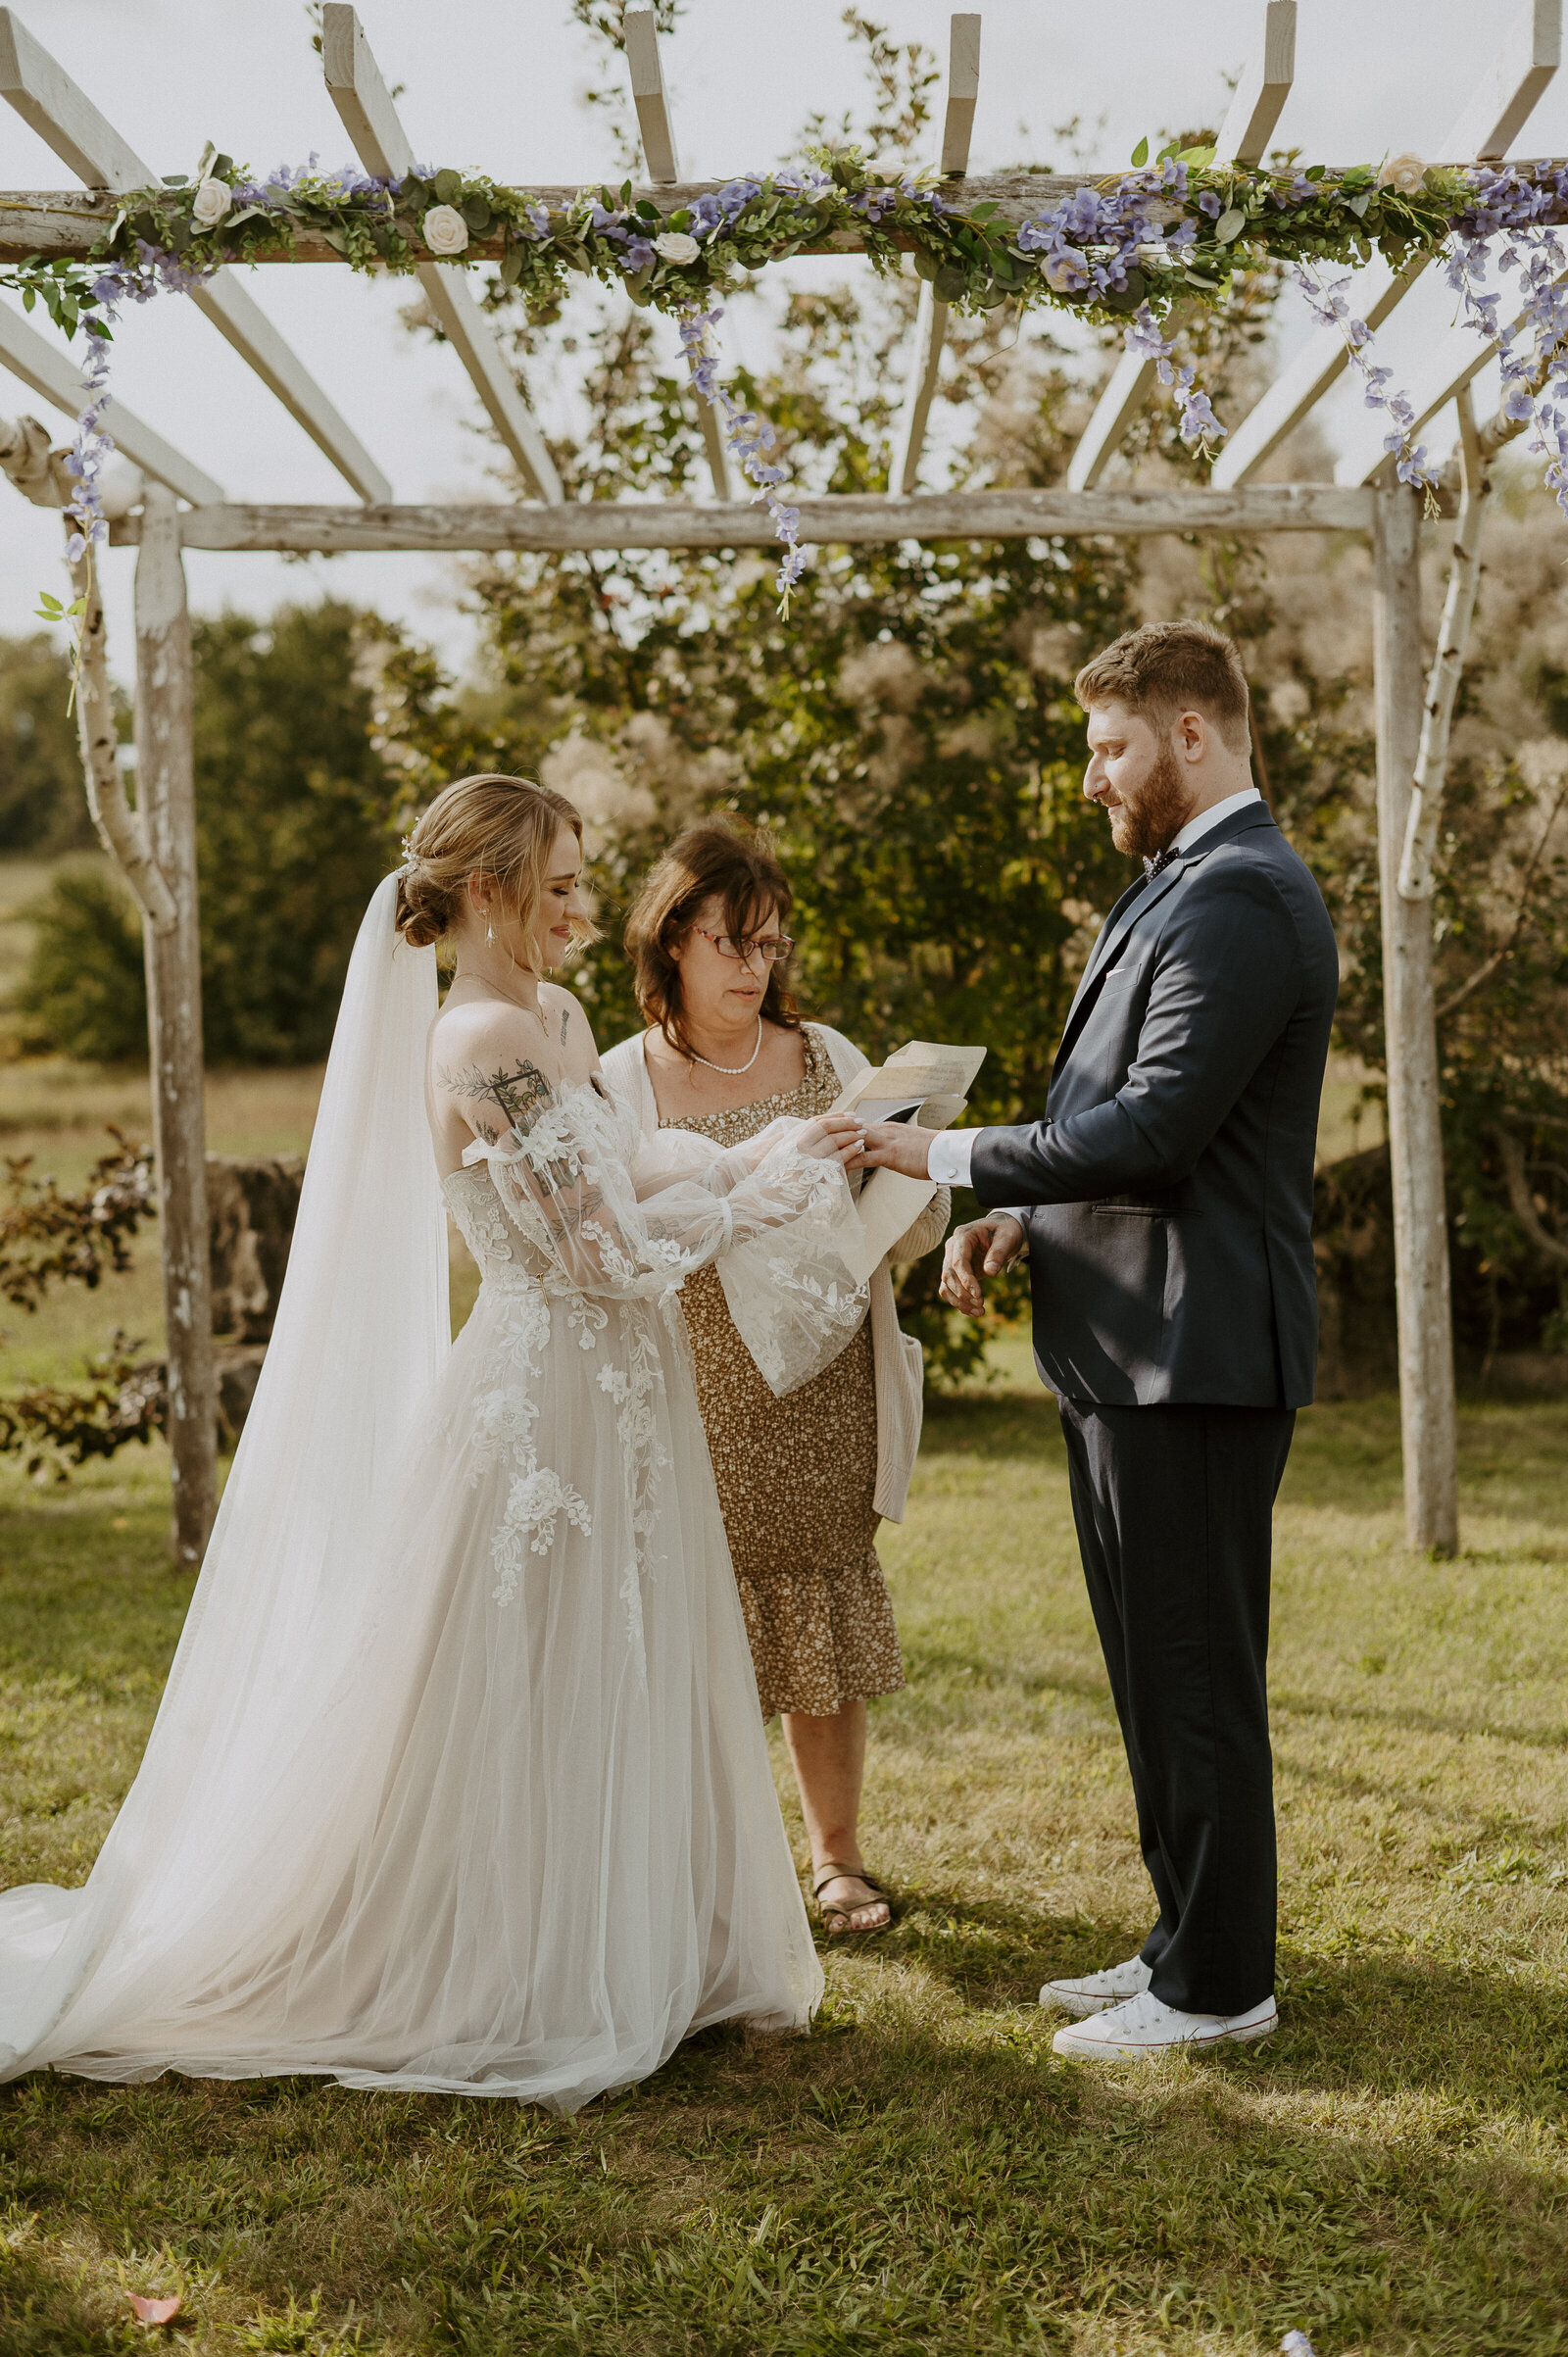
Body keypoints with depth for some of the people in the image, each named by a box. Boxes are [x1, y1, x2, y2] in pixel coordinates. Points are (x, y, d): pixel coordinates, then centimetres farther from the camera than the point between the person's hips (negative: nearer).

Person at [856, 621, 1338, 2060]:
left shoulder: (1242, 899, -16)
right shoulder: (1186, 887, 18)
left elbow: (1153, 1130, -22)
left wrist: (951, 1156, -14)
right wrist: (1021, 1215, 8)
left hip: (1196, 1353, -10)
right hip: (1133, 1349, 10)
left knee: (1198, 1674, 0)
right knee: (1158, 1670, 17)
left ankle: (1217, 1986, 13)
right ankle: (1191, 1945, 29)